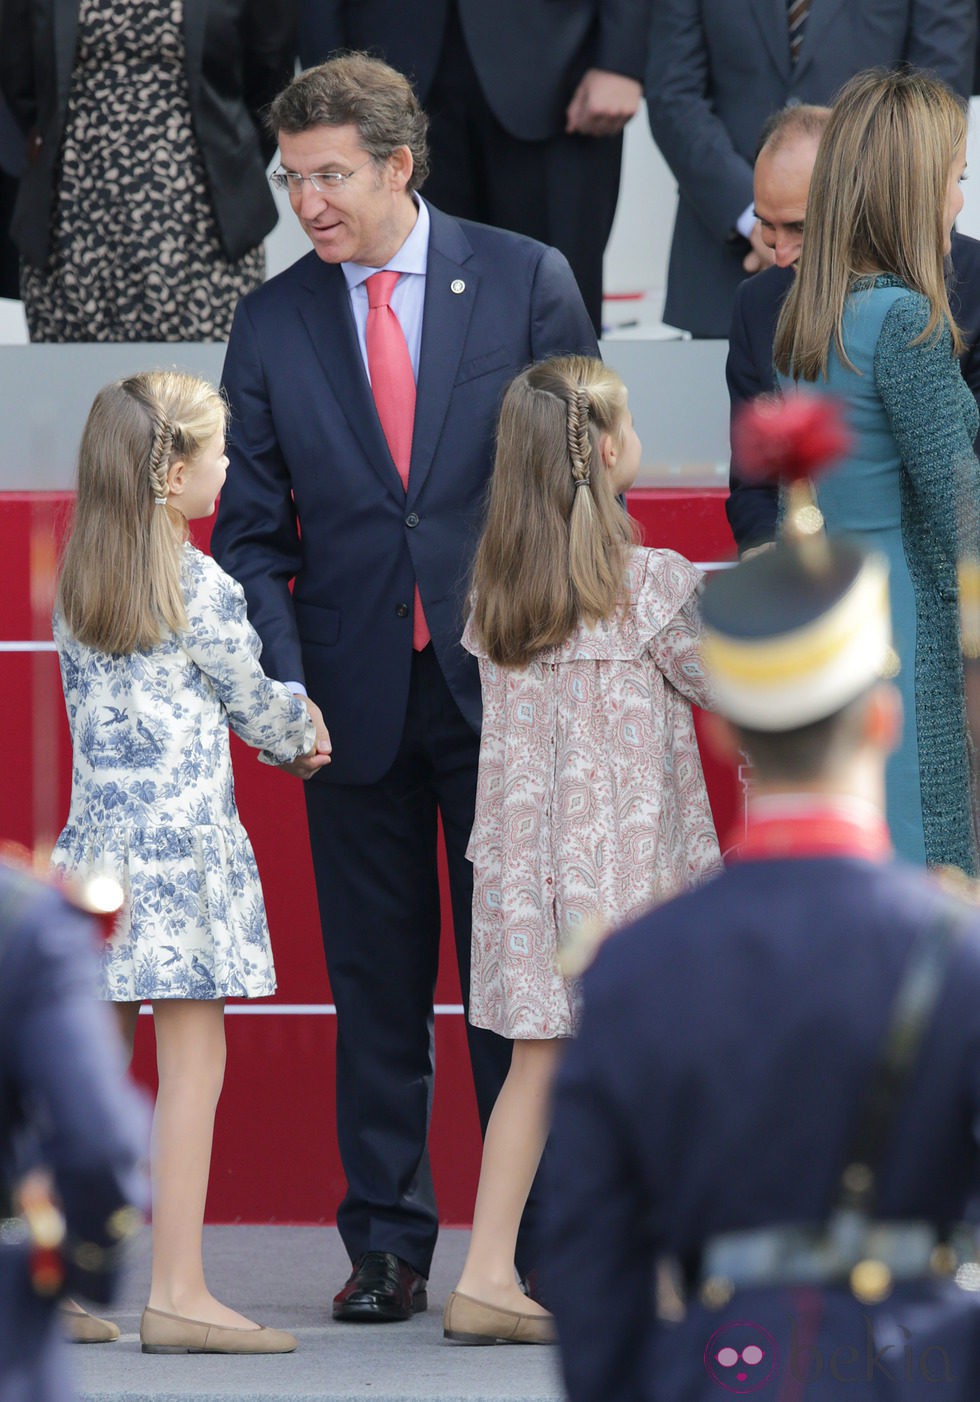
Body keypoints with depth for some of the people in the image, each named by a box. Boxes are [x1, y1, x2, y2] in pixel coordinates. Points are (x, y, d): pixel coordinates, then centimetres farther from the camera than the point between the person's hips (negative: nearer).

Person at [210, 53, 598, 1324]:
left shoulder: (526, 281, 0)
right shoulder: (271, 324, 4)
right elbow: (251, 529, 6)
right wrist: (283, 683, -8)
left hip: (507, 686, -2)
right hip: (357, 696, 2)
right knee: (375, 986, 5)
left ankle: (535, 1245, 9)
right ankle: (386, 1245, 12)